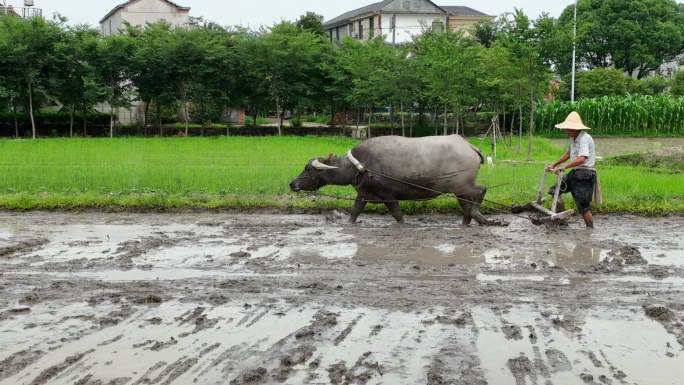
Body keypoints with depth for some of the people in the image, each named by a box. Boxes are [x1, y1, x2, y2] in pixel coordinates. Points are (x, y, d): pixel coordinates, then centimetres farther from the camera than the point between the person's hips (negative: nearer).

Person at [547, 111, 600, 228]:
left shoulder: (584, 139, -20)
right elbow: (568, 153, 26)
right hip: (575, 172, 10)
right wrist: (554, 165, 27)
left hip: (585, 174, -10)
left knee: (583, 206, -7)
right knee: (555, 190, 7)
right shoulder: (573, 138, 10)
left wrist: (564, 167, -40)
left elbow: (581, 159, -34)